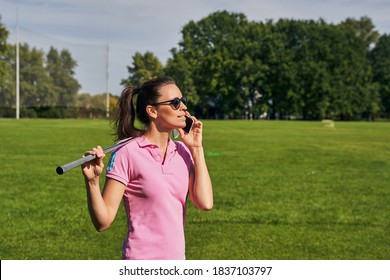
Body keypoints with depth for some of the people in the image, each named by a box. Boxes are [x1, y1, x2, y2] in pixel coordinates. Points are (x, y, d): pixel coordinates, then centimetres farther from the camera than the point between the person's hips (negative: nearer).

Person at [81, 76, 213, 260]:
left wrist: (196, 149, -3)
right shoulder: (127, 154, -11)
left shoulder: (183, 152, 5)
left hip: (177, 259, 5)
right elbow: (103, 221, -12)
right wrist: (92, 182, -29)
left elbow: (205, 203, -7)